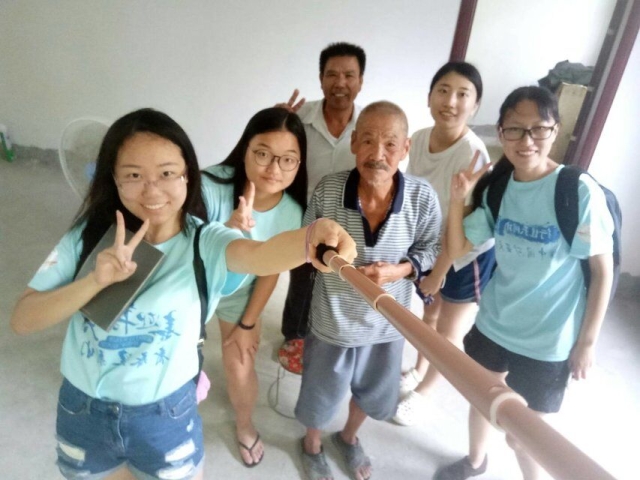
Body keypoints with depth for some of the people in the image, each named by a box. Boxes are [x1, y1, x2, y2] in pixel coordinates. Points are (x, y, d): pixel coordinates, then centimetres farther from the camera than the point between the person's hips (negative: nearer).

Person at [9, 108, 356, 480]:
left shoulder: (205, 243, -20)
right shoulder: (89, 235, -11)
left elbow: (262, 256, -42)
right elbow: (22, 320, -10)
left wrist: (311, 238, -64)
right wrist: (96, 281, -28)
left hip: (165, 416, -2)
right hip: (83, 411, 3)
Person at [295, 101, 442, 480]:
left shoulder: (423, 197, -19)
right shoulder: (328, 189, -21)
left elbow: (432, 249, -5)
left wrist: (399, 270, -21)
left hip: (388, 323, 2)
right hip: (333, 320, -1)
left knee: (371, 392, 28)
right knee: (321, 394, 23)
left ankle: (349, 437, 63)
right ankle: (313, 444, 58)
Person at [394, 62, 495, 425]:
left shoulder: (472, 152, -29)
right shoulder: (419, 138, -9)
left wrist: (438, 271, -14)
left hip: (468, 255, -6)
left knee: (449, 334, 9)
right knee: (430, 316, 25)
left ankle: (420, 393, 34)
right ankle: (417, 372, 49)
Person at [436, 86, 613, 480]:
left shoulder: (579, 191, -19)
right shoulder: (496, 188, -5)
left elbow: (603, 271, -12)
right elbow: (457, 250, -3)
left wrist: (588, 341, -9)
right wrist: (457, 199, -17)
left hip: (548, 339, -5)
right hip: (493, 323, 5)